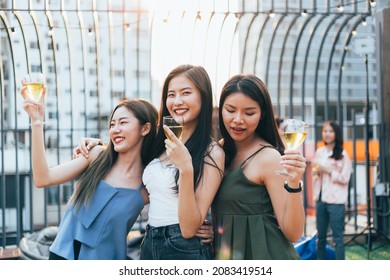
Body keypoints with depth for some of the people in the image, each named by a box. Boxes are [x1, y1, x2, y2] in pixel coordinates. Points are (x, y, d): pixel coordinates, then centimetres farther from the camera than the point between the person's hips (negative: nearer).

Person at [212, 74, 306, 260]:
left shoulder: (269, 157, -18)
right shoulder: (220, 149, 0)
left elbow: (293, 233, -19)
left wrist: (293, 183, -31)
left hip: (263, 255, -6)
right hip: (224, 253, 6)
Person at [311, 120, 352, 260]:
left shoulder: (343, 154, -6)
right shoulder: (319, 152, 9)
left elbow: (344, 178, -10)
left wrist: (327, 170, -16)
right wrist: (316, 171, -3)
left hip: (335, 200, -6)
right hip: (321, 198, 6)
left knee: (338, 237, -2)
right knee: (320, 235, 15)